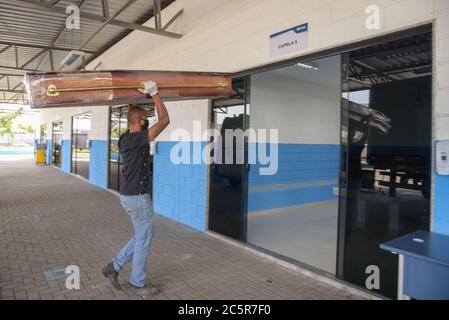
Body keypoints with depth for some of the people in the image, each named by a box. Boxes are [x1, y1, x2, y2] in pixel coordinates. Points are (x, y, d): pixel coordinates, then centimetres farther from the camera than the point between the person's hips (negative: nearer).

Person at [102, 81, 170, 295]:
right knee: (144, 239, 6)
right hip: (137, 197, -10)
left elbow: (133, 118, 29)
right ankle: (137, 283, 21)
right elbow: (164, 120, -22)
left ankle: (114, 267, 27)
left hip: (129, 195, 10)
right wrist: (154, 93, -15)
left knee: (142, 236, 22)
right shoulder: (138, 139, -21)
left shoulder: (124, 138, 7)